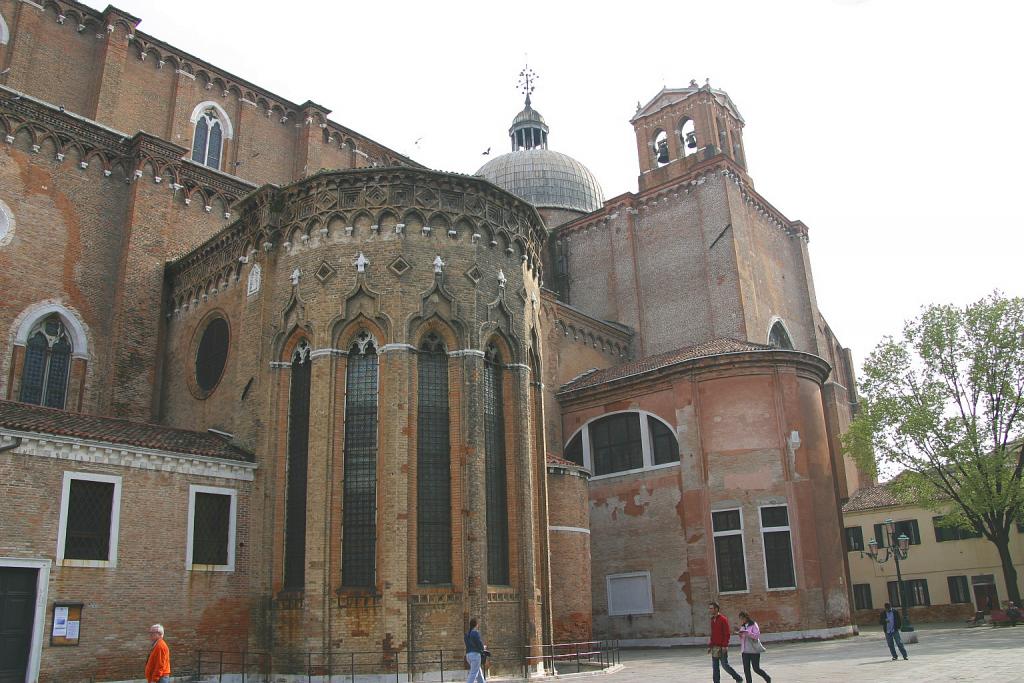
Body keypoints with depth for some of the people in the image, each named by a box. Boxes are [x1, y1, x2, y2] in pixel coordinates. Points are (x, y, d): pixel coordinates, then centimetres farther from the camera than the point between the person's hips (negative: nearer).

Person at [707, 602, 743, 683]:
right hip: (714, 647, 8)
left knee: (725, 665, -3)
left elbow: (726, 634, -14)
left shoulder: (723, 619, -11)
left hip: (722, 647, -8)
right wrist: (710, 646, 17)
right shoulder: (712, 620, 13)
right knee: (715, 667, 6)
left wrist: (725, 646, -20)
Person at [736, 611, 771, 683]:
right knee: (746, 669, 1)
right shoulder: (742, 626, 12)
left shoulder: (754, 625, -6)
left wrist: (747, 632, -25)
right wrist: (740, 634, -3)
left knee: (756, 668, 0)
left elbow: (757, 635, -16)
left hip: (754, 650, -6)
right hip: (745, 651, 6)